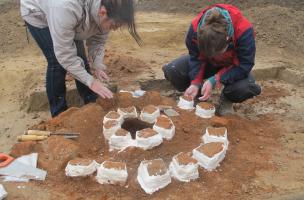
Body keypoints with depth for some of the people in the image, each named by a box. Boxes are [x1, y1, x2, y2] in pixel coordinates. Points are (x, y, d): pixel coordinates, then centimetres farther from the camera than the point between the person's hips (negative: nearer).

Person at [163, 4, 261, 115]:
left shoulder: (244, 31, -38)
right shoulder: (195, 28, -31)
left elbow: (244, 66, -31)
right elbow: (196, 58, -17)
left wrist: (214, 80, -37)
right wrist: (195, 83, -30)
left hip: (234, 67, -2)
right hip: (208, 63, 2)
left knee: (245, 87, -37)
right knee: (171, 71, -23)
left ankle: (227, 99, 1)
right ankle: (200, 95, 5)